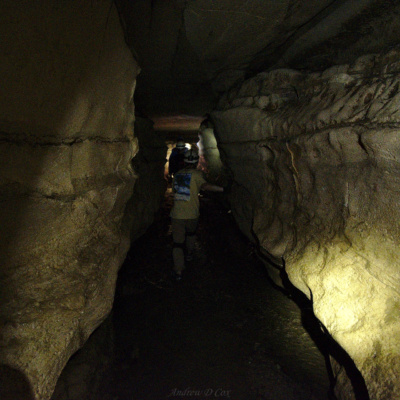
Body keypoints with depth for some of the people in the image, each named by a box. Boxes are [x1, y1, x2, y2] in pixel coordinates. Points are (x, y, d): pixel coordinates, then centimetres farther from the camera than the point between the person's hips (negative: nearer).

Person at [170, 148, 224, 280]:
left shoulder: (177, 174, 8)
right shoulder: (196, 174, -6)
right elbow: (204, 185, -26)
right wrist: (222, 189, -28)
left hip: (176, 214, 1)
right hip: (191, 215, -1)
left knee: (178, 242, 2)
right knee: (191, 233, 29)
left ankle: (178, 270, -5)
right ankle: (189, 253, 50)